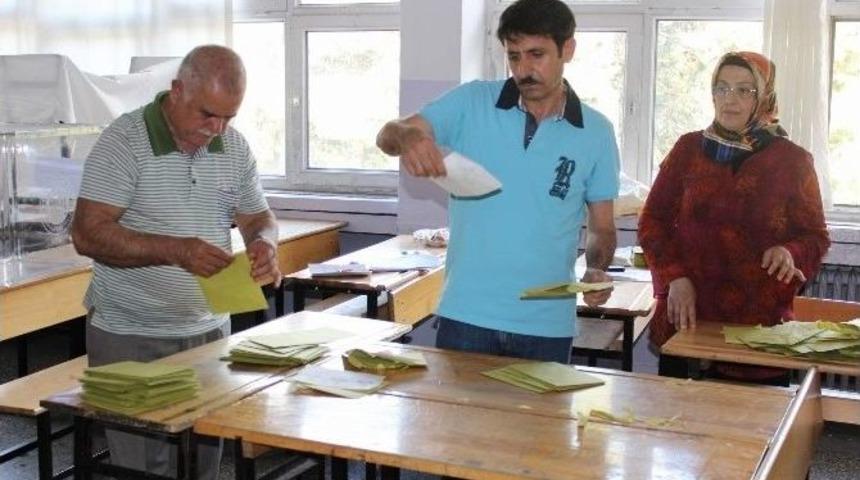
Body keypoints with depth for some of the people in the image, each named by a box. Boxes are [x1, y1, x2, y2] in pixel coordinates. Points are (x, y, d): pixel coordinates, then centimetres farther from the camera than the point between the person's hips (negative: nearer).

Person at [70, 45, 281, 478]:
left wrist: (264, 243, -13)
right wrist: (176, 251, -30)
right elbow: (88, 234, -18)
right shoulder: (123, 142, -12)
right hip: (131, 338, -5)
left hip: (210, 331, 5)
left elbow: (258, 217, 12)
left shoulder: (235, 148, 4)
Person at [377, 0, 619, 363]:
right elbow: (387, 135, -8)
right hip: (466, 316, -1)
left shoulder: (596, 132, 2)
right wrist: (407, 136, -32)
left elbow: (602, 227, 9)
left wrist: (597, 270, -13)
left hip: (547, 325, 1)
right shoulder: (472, 104, -1)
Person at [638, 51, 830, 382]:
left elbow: (815, 236, 7)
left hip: (759, 326, -1)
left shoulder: (792, 161, 1)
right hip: (686, 319, 2)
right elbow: (653, 221, 7)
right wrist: (675, 277, -7)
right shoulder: (689, 149, 5)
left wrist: (791, 253, -16)